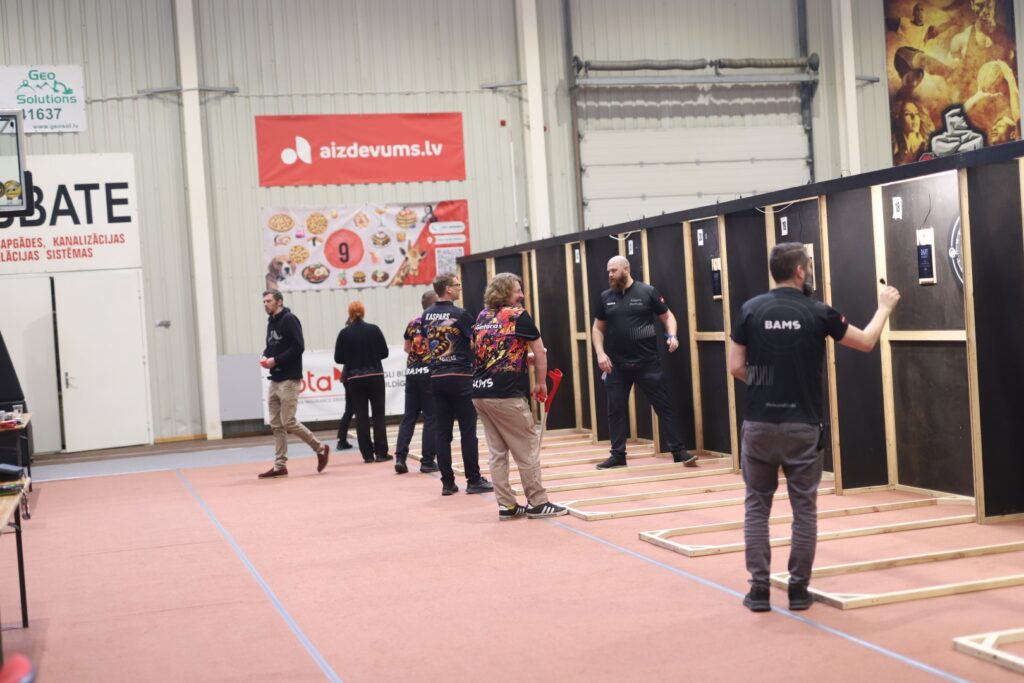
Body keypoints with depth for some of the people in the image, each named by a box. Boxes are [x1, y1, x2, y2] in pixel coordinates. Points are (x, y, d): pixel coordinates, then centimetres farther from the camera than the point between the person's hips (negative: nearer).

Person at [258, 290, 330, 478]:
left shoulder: (289, 320, -10)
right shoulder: (271, 322, 15)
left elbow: (298, 347, -18)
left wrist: (275, 360, -18)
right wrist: (265, 357, 1)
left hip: (289, 380, -8)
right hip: (275, 380, 8)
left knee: (288, 422, -8)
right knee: (276, 425, 7)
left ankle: (320, 448, 8)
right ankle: (280, 465, 10)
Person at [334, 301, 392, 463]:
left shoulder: (344, 333, -4)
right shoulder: (373, 329, -4)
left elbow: (338, 358, -2)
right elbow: (384, 352, 0)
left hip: (355, 379, 0)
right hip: (375, 376, 0)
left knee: (361, 416, 6)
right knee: (378, 414, 7)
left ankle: (367, 454, 4)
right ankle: (381, 452, 3)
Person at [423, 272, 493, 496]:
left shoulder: (427, 316, 9)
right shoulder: (460, 314, -10)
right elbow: (476, 343, -10)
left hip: (437, 378, 6)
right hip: (460, 377, -6)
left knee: (442, 431, 4)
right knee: (468, 430, 1)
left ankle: (447, 482, 6)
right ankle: (474, 480, 4)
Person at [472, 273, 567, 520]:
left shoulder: (482, 316, 15)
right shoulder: (518, 315, -2)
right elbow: (539, 352, 0)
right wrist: (541, 383, 12)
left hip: (480, 392, 7)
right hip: (506, 394, -7)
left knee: (497, 451, 11)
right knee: (527, 449, 4)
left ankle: (506, 505, 12)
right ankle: (537, 503, 9)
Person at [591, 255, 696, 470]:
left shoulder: (647, 292, -3)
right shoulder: (605, 297, 6)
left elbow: (668, 316, 4)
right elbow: (598, 328, 13)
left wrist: (672, 336, -15)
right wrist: (600, 353, -1)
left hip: (647, 363, -3)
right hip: (617, 365, 3)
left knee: (664, 406, 0)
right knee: (616, 409, 7)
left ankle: (679, 451, 7)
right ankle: (618, 455, 19)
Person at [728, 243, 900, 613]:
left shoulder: (750, 310, -3)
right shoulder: (818, 313, -5)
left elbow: (736, 367, -1)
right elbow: (866, 342, 9)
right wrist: (885, 307, 25)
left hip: (759, 423, 1)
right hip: (802, 426, -1)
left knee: (757, 506, 10)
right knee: (804, 508, 10)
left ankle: (759, 588, 10)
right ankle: (798, 588, 14)